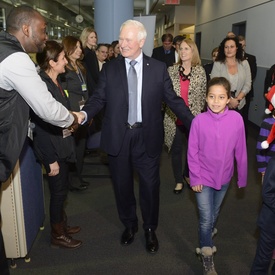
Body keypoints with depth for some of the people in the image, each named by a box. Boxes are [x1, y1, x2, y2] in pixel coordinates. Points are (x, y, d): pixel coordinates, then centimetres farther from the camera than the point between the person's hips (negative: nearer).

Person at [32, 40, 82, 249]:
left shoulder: (56, 81, 5)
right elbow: (41, 126, -22)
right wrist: (51, 160, -20)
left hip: (63, 146, 8)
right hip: (53, 149, -8)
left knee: (62, 189, 21)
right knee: (58, 191, 7)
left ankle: (62, 225, 40)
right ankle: (58, 235, 26)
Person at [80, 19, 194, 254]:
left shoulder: (158, 68, 0)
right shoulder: (109, 69, 3)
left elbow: (173, 100, 1)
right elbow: (99, 98, -2)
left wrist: (194, 124, -5)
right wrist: (84, 113, -21)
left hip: (147, 136, -1)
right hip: (118, 136, 2)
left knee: (150, 185, 9)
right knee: (122, 184, 15)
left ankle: (150, 229, 33)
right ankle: (129, 225, 39)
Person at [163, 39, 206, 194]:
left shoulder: (200, 71, 1)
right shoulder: (171, 70, 0)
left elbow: (203, 95, 5)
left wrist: (197, 111, 1)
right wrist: (172, 107, -3)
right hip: (174, 117, 0)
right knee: (176, 149, 8)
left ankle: (187, 174, 36)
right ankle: (179, 180, 24)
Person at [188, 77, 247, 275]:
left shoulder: (236, 119, -16)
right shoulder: (199, 120, -18)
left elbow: (240, 151, -6)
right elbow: (192, 152, -10)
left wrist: (242, 177, 2)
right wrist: (195, 178, -9)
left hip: (224, 177, 2)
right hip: (204, 178, -2)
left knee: (215, 213, 24)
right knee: (206, 219, 2)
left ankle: (209, 232, 57)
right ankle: (207, 257, 26)